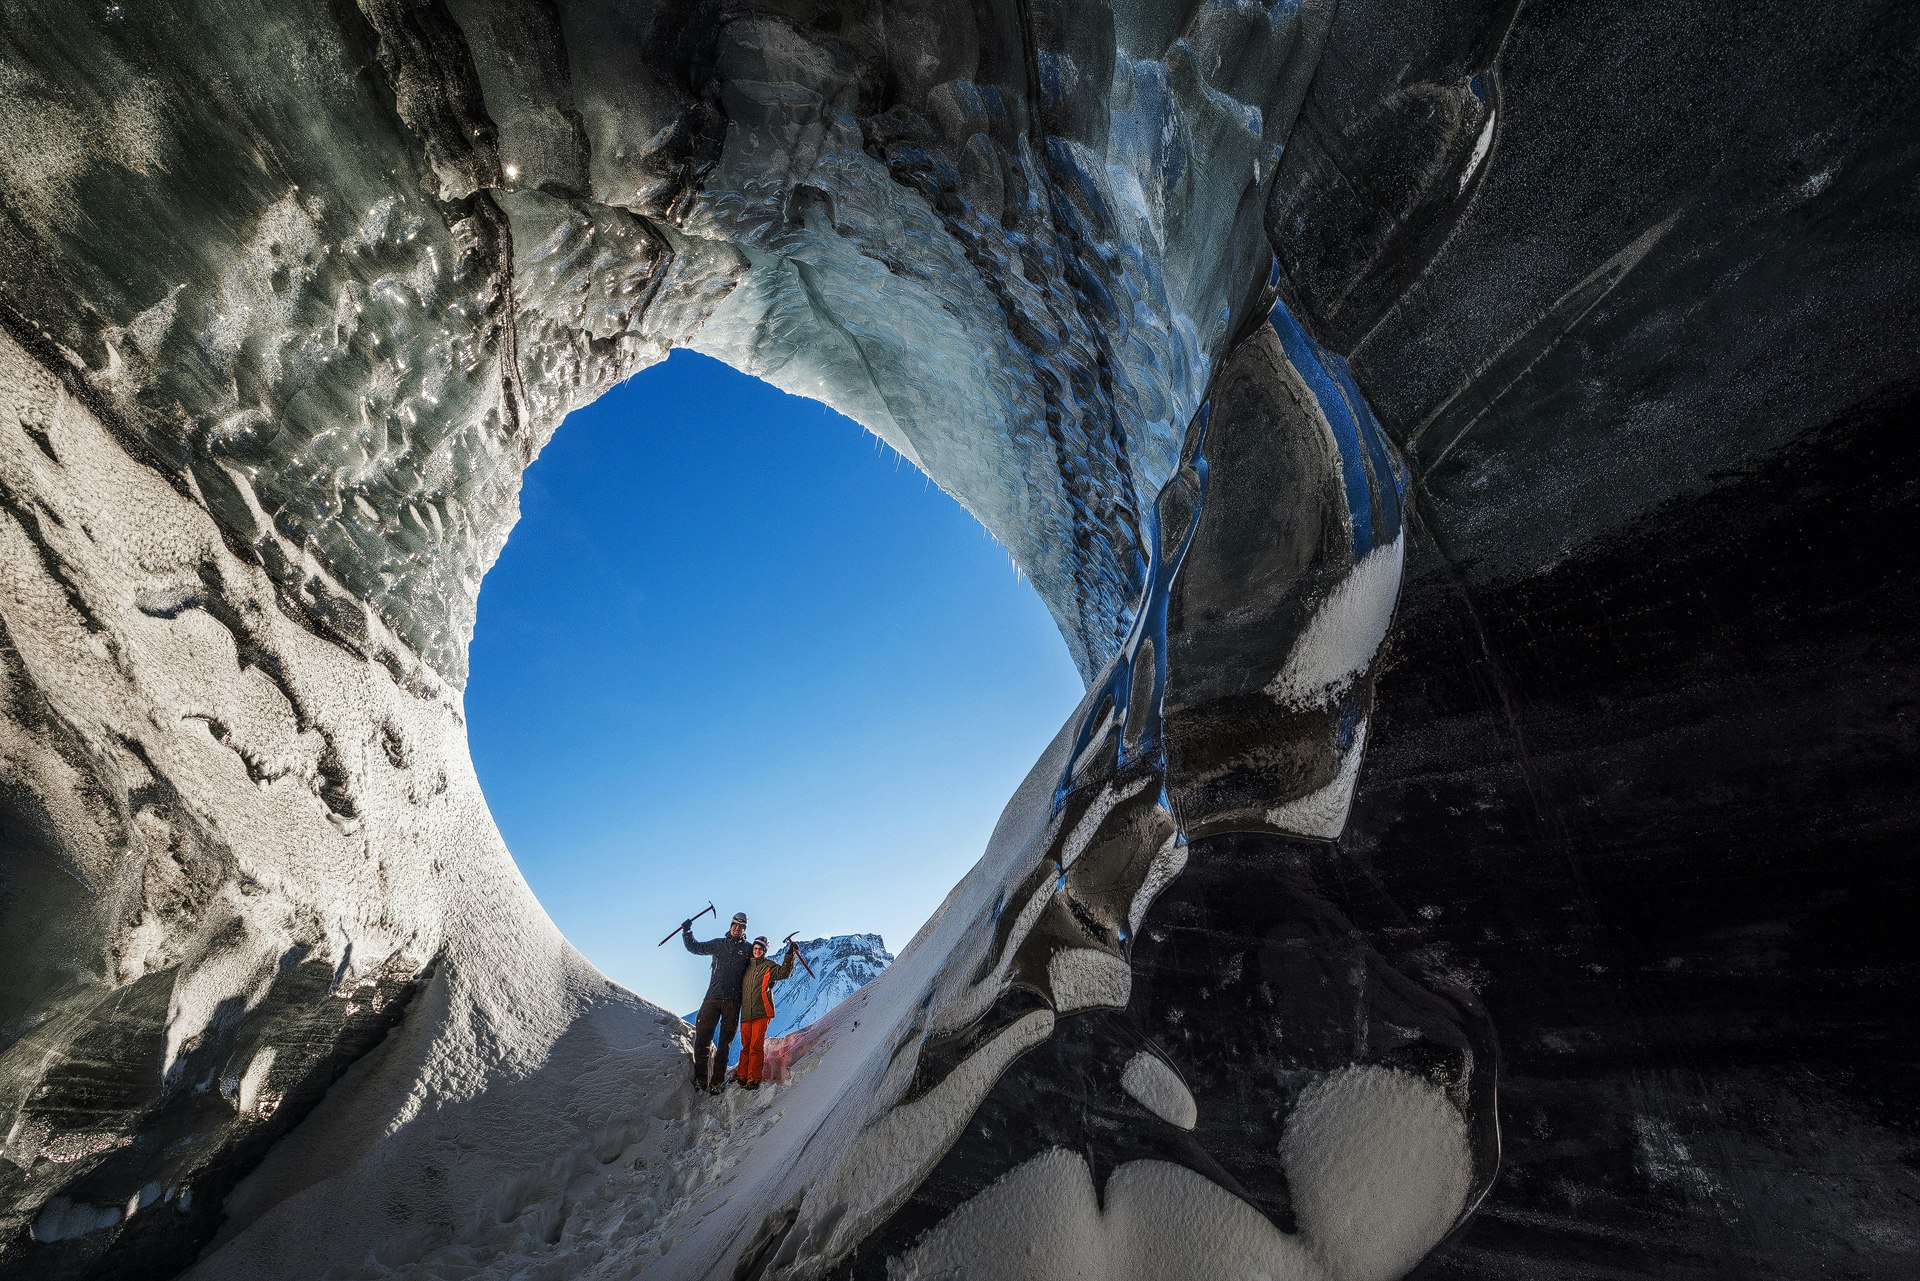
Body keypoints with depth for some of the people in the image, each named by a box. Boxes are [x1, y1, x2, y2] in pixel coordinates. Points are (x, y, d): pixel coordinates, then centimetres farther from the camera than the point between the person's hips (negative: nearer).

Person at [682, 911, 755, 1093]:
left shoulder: (748, 949, 8)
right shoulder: (718, 944, 12)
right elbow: (694, 948, 17)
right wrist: (687, 931, 6)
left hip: (733, 1001, -1)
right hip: (713, 997, 1)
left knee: (725, 1042, 1)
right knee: (702, 1037, -4)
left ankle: (718, 1080, 9)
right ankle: (700, 1078, 7)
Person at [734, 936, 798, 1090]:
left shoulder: (769, 966, 3)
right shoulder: (747, 965, 16)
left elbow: (784, 973, -17)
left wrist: (790, 955, -26)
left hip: (761, 1012, -4)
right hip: (746, 1012, 4)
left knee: (756, 1046, -6)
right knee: (745, 1045, 9)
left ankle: (754, 1079, 0)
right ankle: (741, 1076, 20)